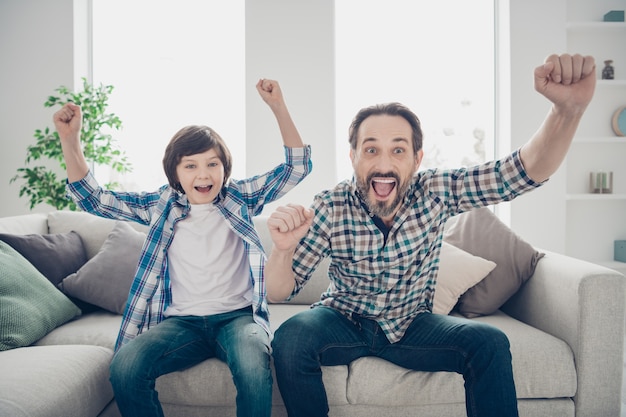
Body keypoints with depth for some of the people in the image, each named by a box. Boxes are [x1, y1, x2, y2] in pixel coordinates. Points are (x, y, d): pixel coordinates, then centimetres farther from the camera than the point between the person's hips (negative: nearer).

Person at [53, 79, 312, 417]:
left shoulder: (241, 198, 7)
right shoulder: (162, 206, 9)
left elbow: (297, 166, 3)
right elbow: (93, 198, 10)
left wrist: (278, 107, -8)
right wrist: (69, 139, -3)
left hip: (238, 315, -1)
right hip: (181, 320, 2)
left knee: (254, 368, -35)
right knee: (124, 366, -28)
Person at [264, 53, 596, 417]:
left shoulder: (436, 192, -15)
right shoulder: (330, 208, -18)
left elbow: (528, 170, -23)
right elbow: (278, 293, -16)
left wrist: (569, 107, -43)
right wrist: (283, 249, -39)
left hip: (411, 323, 1)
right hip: (343, 320, -1)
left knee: (490, 344, -23)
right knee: (290, 339, -30)